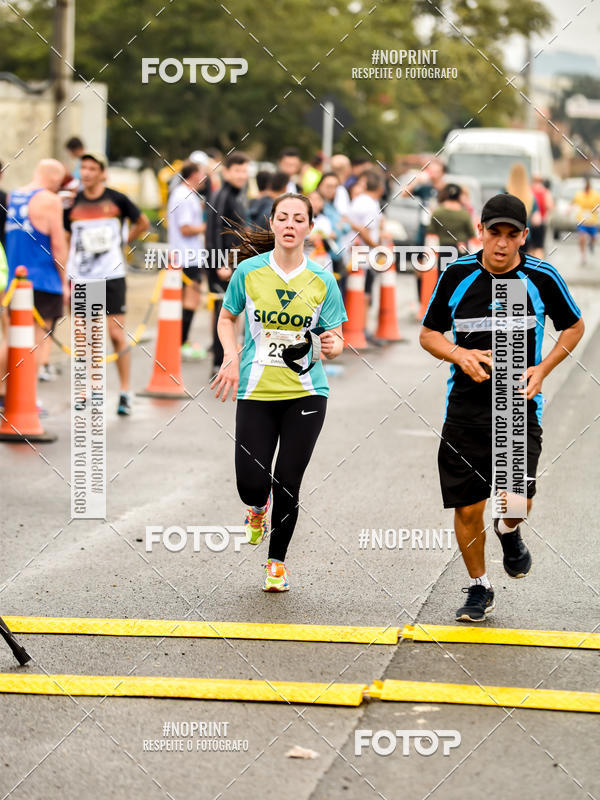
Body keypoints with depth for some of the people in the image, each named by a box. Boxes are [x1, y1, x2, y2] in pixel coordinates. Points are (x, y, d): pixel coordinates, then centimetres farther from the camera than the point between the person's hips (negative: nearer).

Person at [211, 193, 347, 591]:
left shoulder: (323, 281, 0)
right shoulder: (248, 271, -2)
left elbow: (334, 339, 5)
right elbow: (227, 318, 12)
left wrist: (333, 345, -19)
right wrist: (232, 358, -4)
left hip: (306, 393, 0)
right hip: (256, 393, 0)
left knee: (287, 486, -1)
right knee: (252, 485, -8)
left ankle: (277, 563, 21)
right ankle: (258, 507, 32)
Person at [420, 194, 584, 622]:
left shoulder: (542, 277, -4)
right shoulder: (457, 275, -2)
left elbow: (574, 326, 12)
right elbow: (429, 334, 9)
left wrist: (542, 369, -3)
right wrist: (461, 355, -11)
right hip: (466, 406, 1)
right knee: (468, 507, 1)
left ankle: (509, 531, 21)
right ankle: (479, 589, 24)